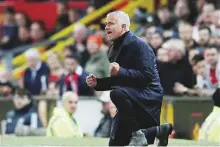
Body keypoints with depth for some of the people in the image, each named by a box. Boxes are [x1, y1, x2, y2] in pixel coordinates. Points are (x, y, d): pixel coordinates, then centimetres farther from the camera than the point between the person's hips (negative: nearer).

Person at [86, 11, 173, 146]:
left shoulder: (138, 45, -16)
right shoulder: (115, 48, 11)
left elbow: (147, 75, -27)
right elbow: (114, 81, 17)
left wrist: (120, 72, -37)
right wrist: (97, 82, -2)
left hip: (148, 96, -9)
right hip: (132, 100, 9)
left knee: (117, 93, -39)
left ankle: (138, 134, -22)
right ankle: (158, 130, 21)